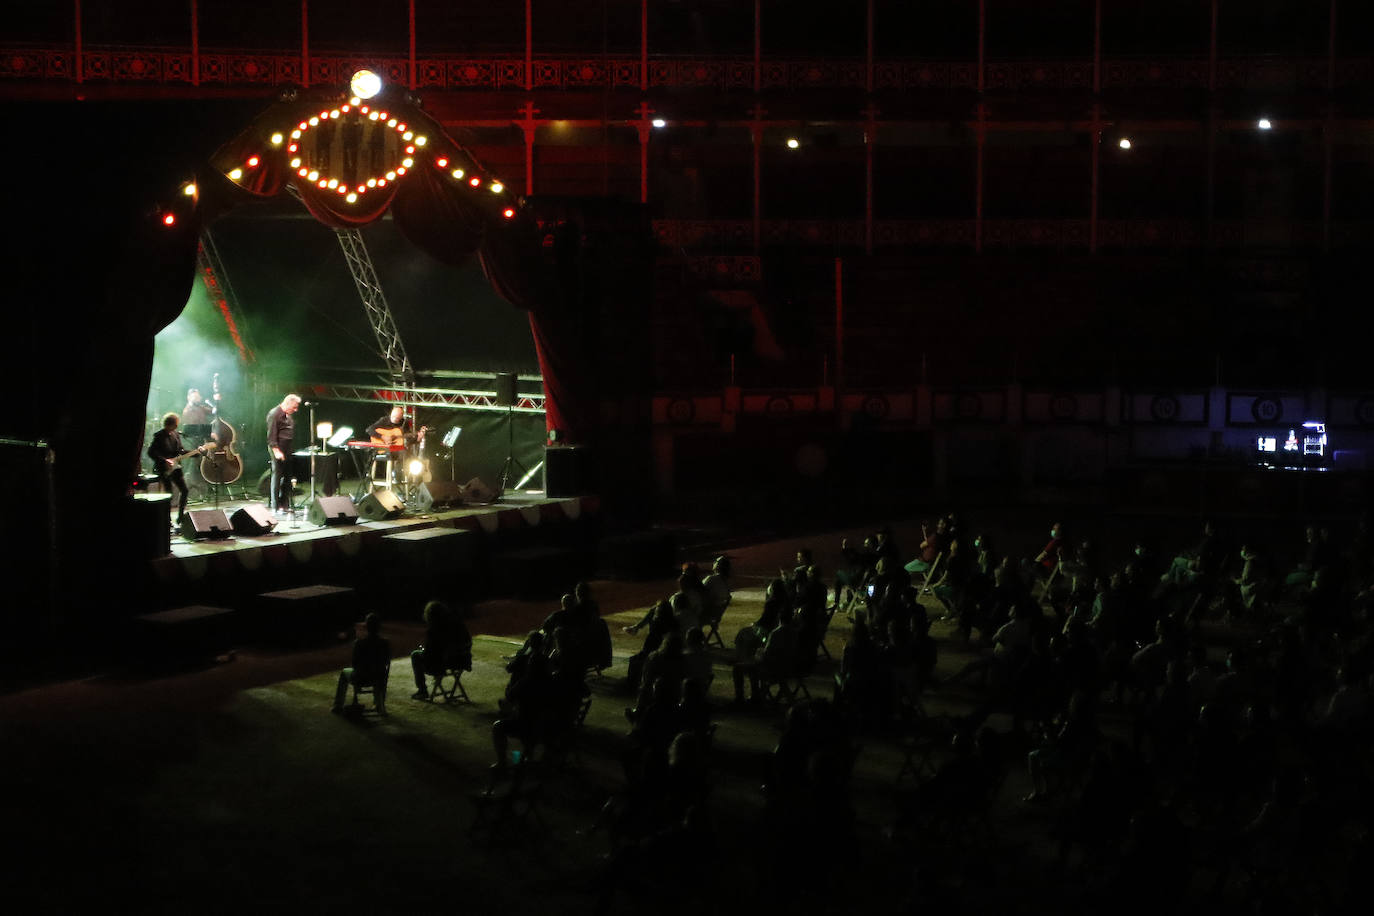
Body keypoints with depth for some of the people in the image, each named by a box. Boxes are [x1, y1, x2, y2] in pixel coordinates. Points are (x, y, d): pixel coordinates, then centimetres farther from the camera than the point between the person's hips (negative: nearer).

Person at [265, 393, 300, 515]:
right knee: (277, 476, -6)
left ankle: (285, 506, 16)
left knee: (287, 477, 10)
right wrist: (276, 451, -24)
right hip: (278, 450, -9)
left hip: (287, 450, 9)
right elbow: (271, 435, -17)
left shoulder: (288, 415, 18)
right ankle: (276, 508, -4)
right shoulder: (274, 414, -11)